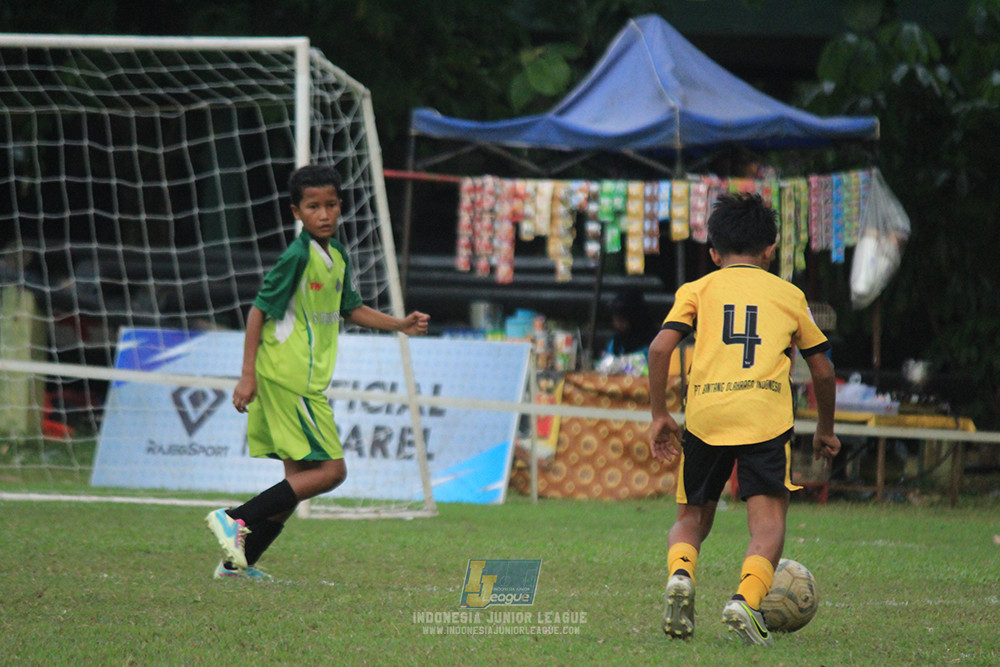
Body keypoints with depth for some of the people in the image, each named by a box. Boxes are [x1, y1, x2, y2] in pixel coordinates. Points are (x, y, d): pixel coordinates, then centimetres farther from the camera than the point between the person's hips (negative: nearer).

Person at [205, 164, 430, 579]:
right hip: (289, 378, -9)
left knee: (301, 476, 9)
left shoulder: (337, 254, 12)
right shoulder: (297, 256, -14)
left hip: (305, 380, 9)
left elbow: (349, 308, 27)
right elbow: (259, 310, -13)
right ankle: (236, 520, -13)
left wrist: (400, 325, 17)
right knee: (330, 471, -12)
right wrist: (247, 375, -15)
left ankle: (238, 562, 11)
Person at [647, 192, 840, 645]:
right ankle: (746, 598, -30)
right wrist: (825, 430, 36)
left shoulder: (698, 290, 17)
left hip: (704, 417, 1)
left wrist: (659, 415, 8)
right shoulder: (789, 295, 19)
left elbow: (660, 348, 1)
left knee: (691, 518, 17)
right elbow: (822, 371, 22)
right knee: (768, 521, -4)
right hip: (766, 416, -1)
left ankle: (680, 573, -14)